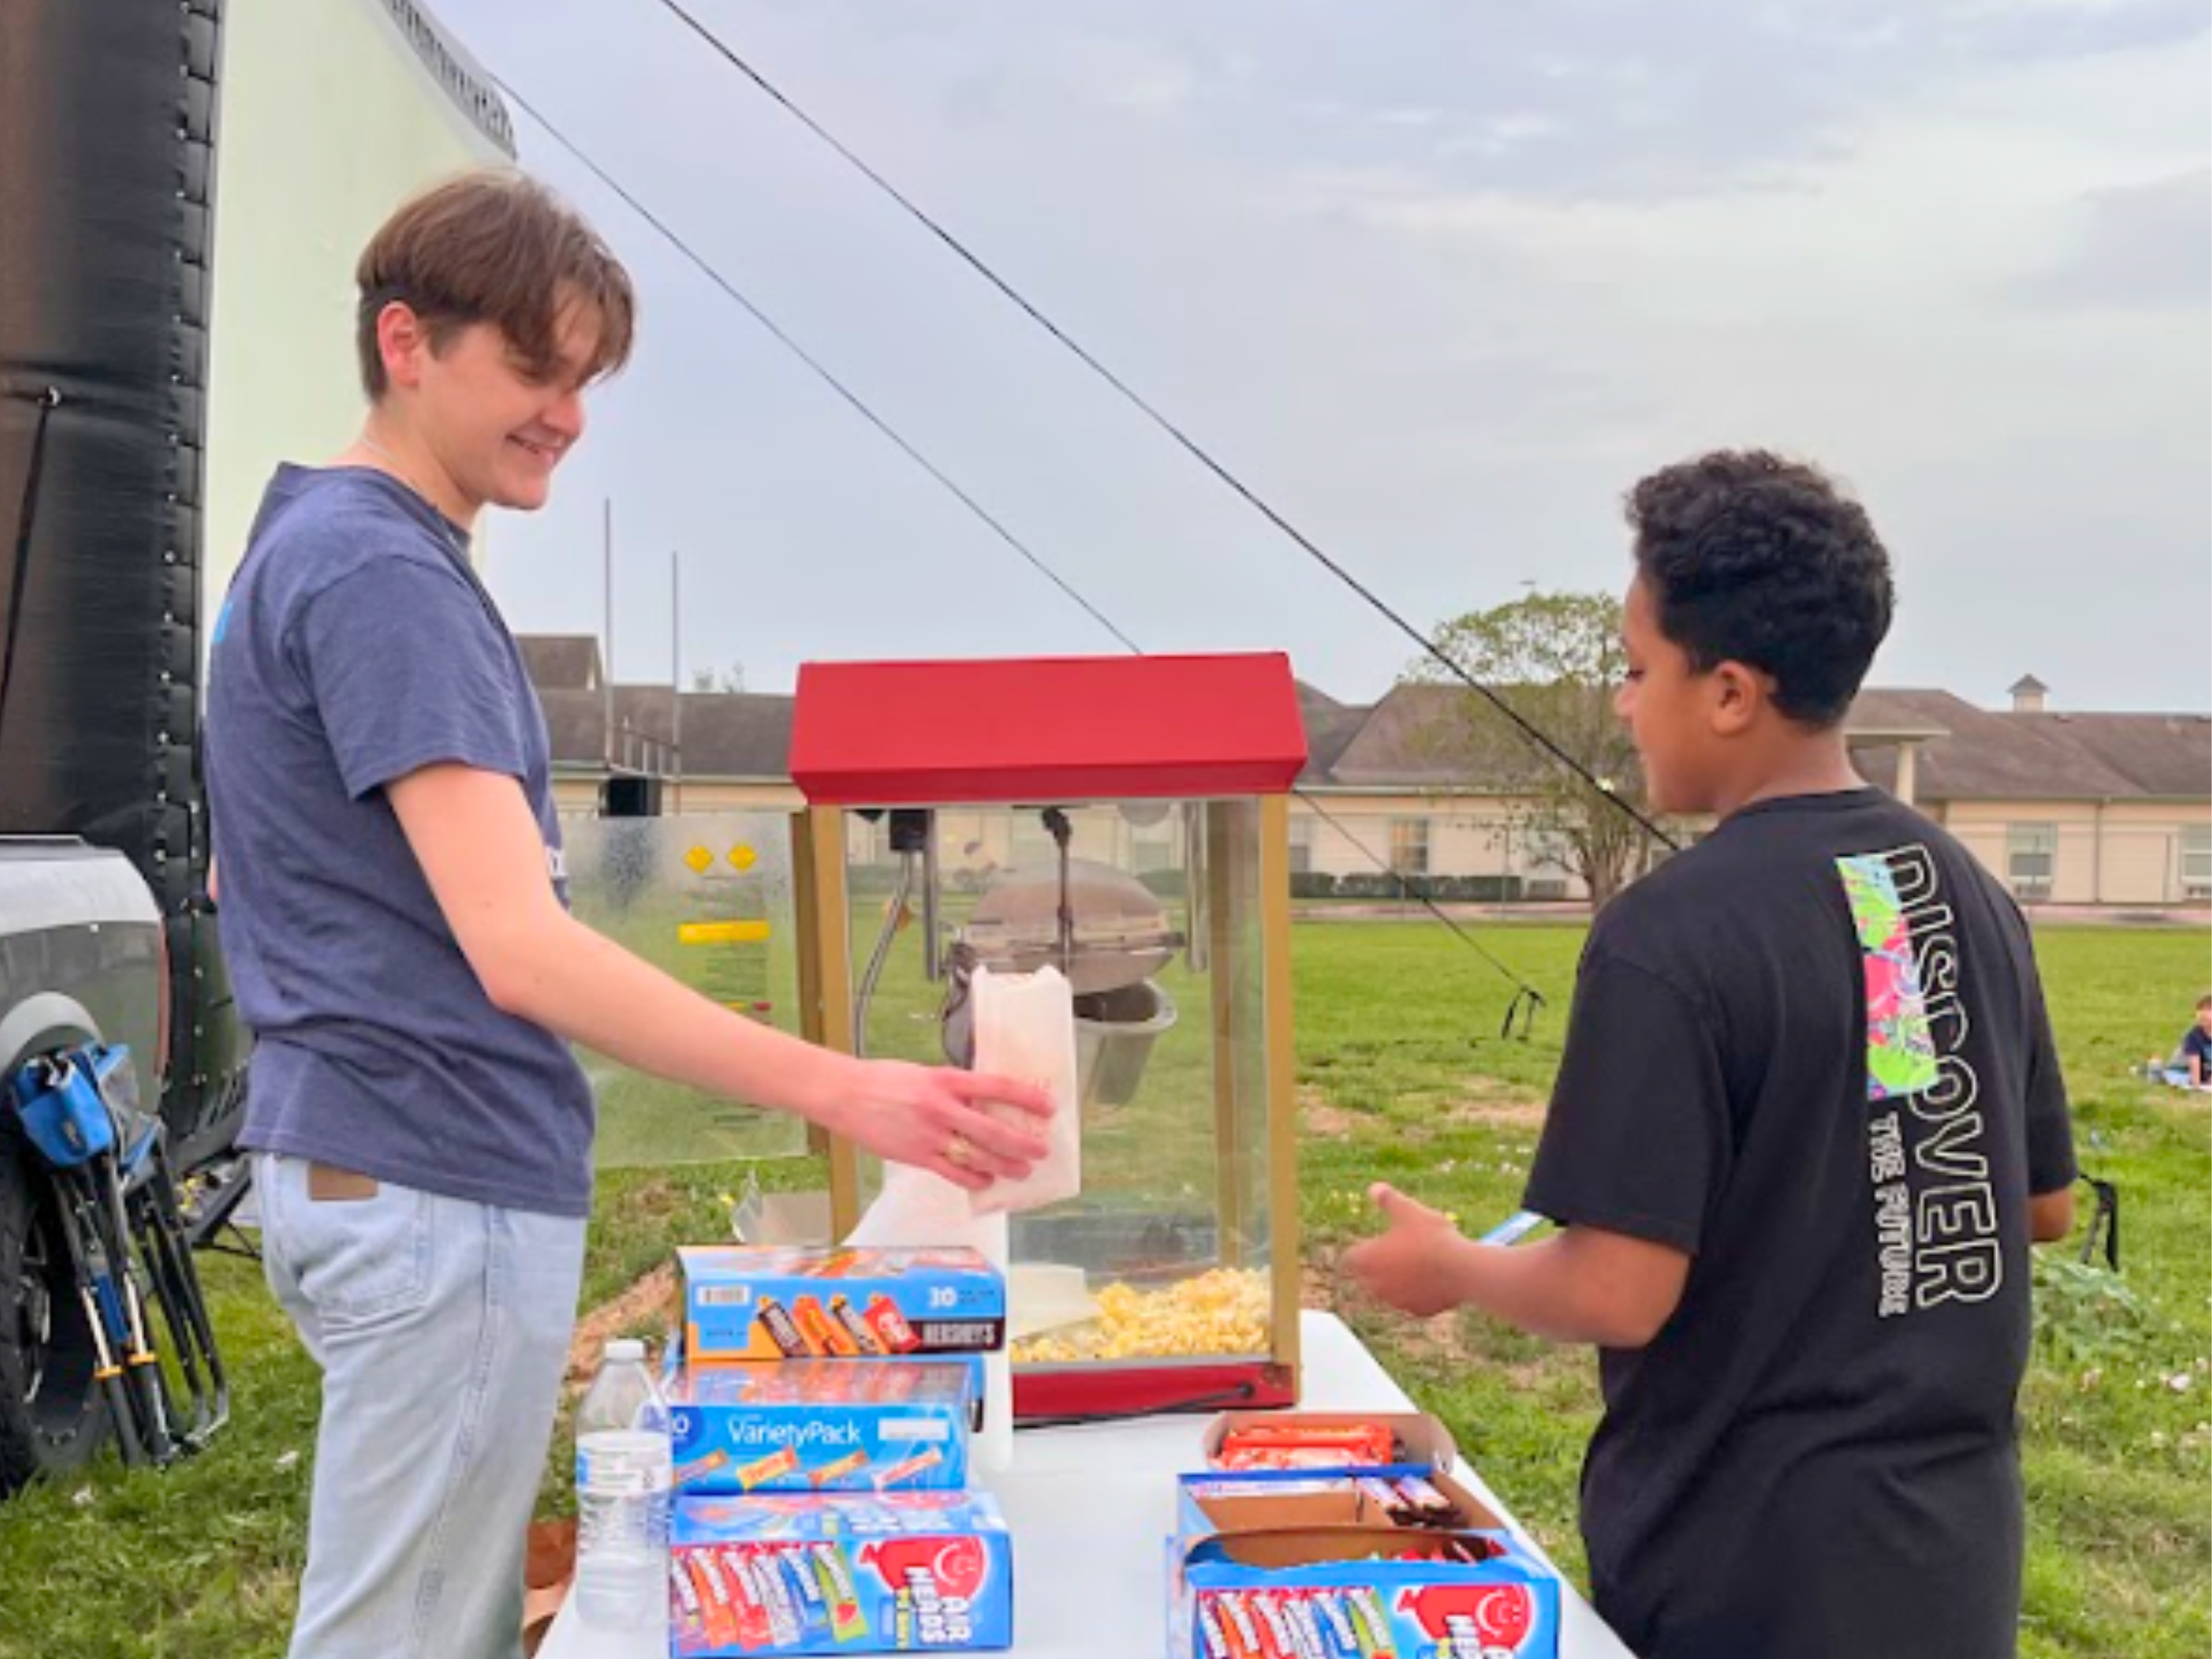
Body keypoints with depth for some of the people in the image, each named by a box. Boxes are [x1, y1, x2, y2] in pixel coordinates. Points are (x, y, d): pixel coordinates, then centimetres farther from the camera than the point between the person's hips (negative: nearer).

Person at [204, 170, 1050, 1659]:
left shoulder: (314, 542, 15)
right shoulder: (385, 573, -18)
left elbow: (252, 878, 23)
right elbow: (517, 944, -27)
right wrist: (837, 1092, -33)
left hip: (353, 1156, 10)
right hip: (443, 1184, -10)